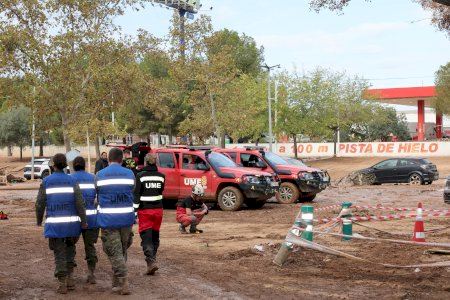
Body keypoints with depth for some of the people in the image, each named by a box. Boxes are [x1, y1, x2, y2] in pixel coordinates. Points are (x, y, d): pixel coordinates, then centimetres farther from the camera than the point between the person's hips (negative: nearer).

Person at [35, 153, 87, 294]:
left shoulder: (46, 182, -1)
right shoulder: (72, 181, -1)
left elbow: (40, 204, 0)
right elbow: (80, 202, -7)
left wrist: (39, 220, 15)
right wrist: (84, 221, -1)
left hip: (54, 223, 0)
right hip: (71, 222, 1)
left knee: (59, 253, 7)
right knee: (70, 249, 20)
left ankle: (62, 283, 2)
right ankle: (70, 278, 13)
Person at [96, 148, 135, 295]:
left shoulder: (100, 175, -1)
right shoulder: (130, 174, 1)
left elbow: (97, 196, 8)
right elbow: (131, 193, 9)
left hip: (108, 219, -2)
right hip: (126, 218, 2)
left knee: (115, 252, 0)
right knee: (122, 250, 17)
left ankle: (123, 283, -10)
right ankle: (117, 282, 26)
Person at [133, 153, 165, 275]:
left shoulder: (140, 176, -10)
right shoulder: (161, 176, 2)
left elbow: (136, 195, -12)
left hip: (144, 210, -4)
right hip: (158, 209, 4)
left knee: (146, 237, -3)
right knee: (155, 236, 16)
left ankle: (151, 261, -18)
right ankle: (152, 259, 26)